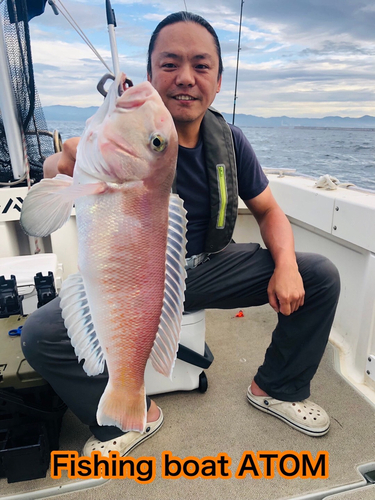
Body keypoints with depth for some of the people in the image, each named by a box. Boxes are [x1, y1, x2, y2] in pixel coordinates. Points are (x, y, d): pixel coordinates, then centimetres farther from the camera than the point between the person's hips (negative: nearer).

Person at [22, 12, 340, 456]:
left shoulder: (228, 141, -4)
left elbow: (269, 211, 3)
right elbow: (62, 167, -32)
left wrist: (286, 266, -15)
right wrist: (66, 166, -58)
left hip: (211, 267, 3)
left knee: (321, 277, -9)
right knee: (41, 335, -22)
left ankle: (276, 388, 12)